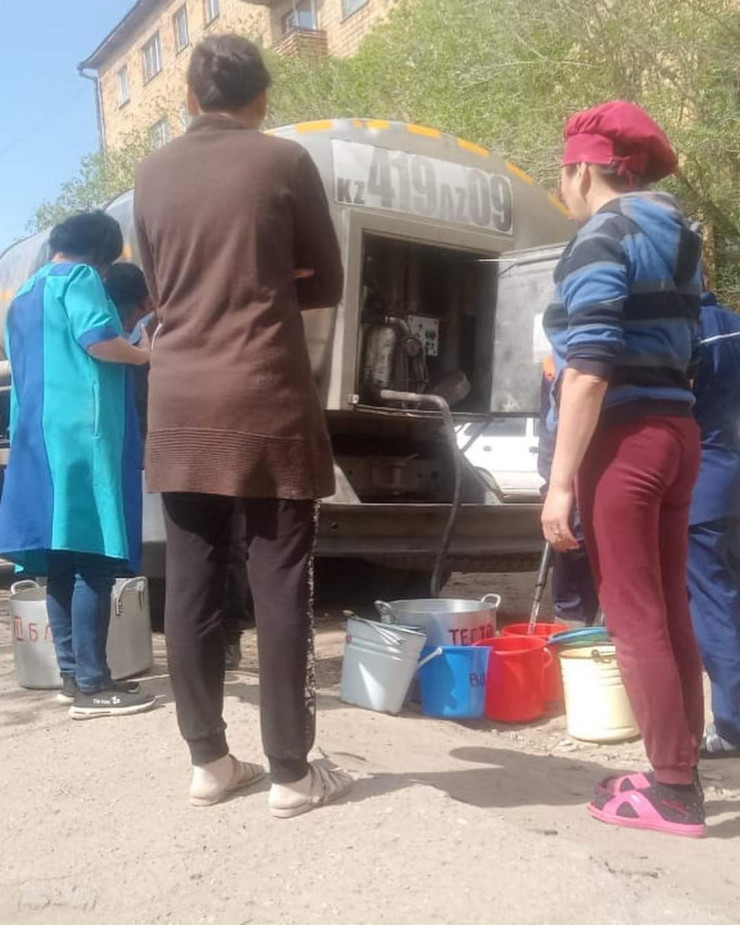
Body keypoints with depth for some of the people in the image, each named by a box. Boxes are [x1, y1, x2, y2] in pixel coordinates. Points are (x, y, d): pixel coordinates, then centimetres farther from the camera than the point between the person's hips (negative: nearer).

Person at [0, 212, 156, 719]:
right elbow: (98, 338, -18)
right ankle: (92, 685, -9)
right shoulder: (78, 278, -1)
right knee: (94, 558, -9)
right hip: (81, 432, -9)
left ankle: (73, 675, 13)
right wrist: (145, 354, -1)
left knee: (63, 560, 9)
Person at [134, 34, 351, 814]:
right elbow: (326, 286, 6)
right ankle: (291, 771, 6)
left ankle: (208, 760, 15)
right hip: (266, 403, -4)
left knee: (192, 586, 7)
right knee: (280, 587, 0)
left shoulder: (153, 173, 12)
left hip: (180, 406, 4)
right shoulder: (284, 163, 1)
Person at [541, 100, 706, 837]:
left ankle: (673, 790, 4)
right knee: (669, 612, 13)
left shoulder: (600, 238, -10)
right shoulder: (676, 238, 16)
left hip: (625, 441, -9)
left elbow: (590, 368, -19)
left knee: (633, 618, -2)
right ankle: (681, 769, 22)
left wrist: (561, 480, -19)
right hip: (676, 433, 9)